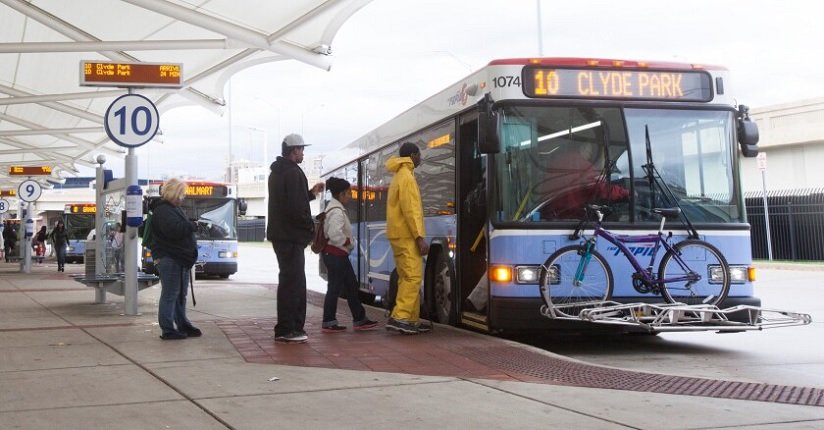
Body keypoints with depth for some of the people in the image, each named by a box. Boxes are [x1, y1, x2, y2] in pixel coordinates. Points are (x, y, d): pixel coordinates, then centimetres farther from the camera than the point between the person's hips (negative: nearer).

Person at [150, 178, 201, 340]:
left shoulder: (174, 208, 18)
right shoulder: (162, 210, -14)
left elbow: (182, 228, 22)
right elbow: (174, 229, -28)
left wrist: (191, 226, 3)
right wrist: (193, 226, -17)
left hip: (181, 258, 10)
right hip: (169, 259, -10)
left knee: (180, 294, 16)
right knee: (170, 294, -6)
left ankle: (182, 325, 25)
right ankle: (168, 330, -2)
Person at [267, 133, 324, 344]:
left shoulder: (277, 172, 17)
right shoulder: (293, 173, -15)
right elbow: (296, 208, -22)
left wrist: (311, 193, 19)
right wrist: (310, 226, -8)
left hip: (280, 234, 10)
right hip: (292, 235, -10)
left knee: (289, 281, 15)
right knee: (293, 282, -7)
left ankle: (286, 328, 20)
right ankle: (288, 330, -5)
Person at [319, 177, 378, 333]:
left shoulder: (335, 208, 15)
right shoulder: (337, 211, -18)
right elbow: (335, 234, -29)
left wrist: (348, 242, 8)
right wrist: (349, 242, -13)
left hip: (338, 255, 11)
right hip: (336, 254, -11)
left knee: (351, 286, 13)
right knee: (335, 288, -4)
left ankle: (359, 319, 18)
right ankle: (328, 323, 2)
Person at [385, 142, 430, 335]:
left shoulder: (399, 176, 21)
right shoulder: (406, 177, -11)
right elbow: (410, 210, -18)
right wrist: (420, 237, -20)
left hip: (400, 235, 10)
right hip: (407, 236, -10)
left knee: (407, 278, 8)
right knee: (413, 277, -13)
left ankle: (412, 320, 9)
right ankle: (399, 317, -18)